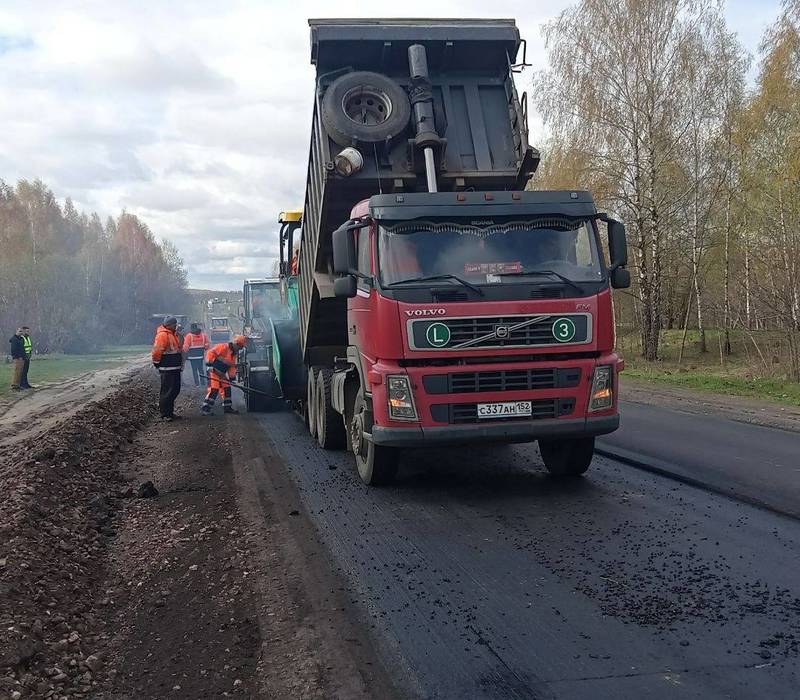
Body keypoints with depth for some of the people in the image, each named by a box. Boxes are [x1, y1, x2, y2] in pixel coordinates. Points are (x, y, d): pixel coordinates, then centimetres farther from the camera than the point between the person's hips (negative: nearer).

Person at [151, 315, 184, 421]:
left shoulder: (173, 334, 16)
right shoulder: (162, 335, -16)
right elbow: (156, 351, -20)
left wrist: (180, 365, 23)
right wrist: (156, 363, -12)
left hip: (175, 368, 10)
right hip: (167, 369, -10)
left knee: (175, 390, 15)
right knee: (167, 391, -6)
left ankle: (170, 412, 24)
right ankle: (164, 414, 1)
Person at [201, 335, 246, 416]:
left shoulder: (234, 353, 12)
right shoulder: (223, 347, -17)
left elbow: (232, 366, 17)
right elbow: (211, 352, -23)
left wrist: (232, 375, 7)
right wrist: (209, 362, -27)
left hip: (222, 373, 9)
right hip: (214, 370, -9)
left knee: (227, 389, 11)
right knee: (213, 390, -16)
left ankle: (227, 407, 23)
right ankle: (205, 408, -14)